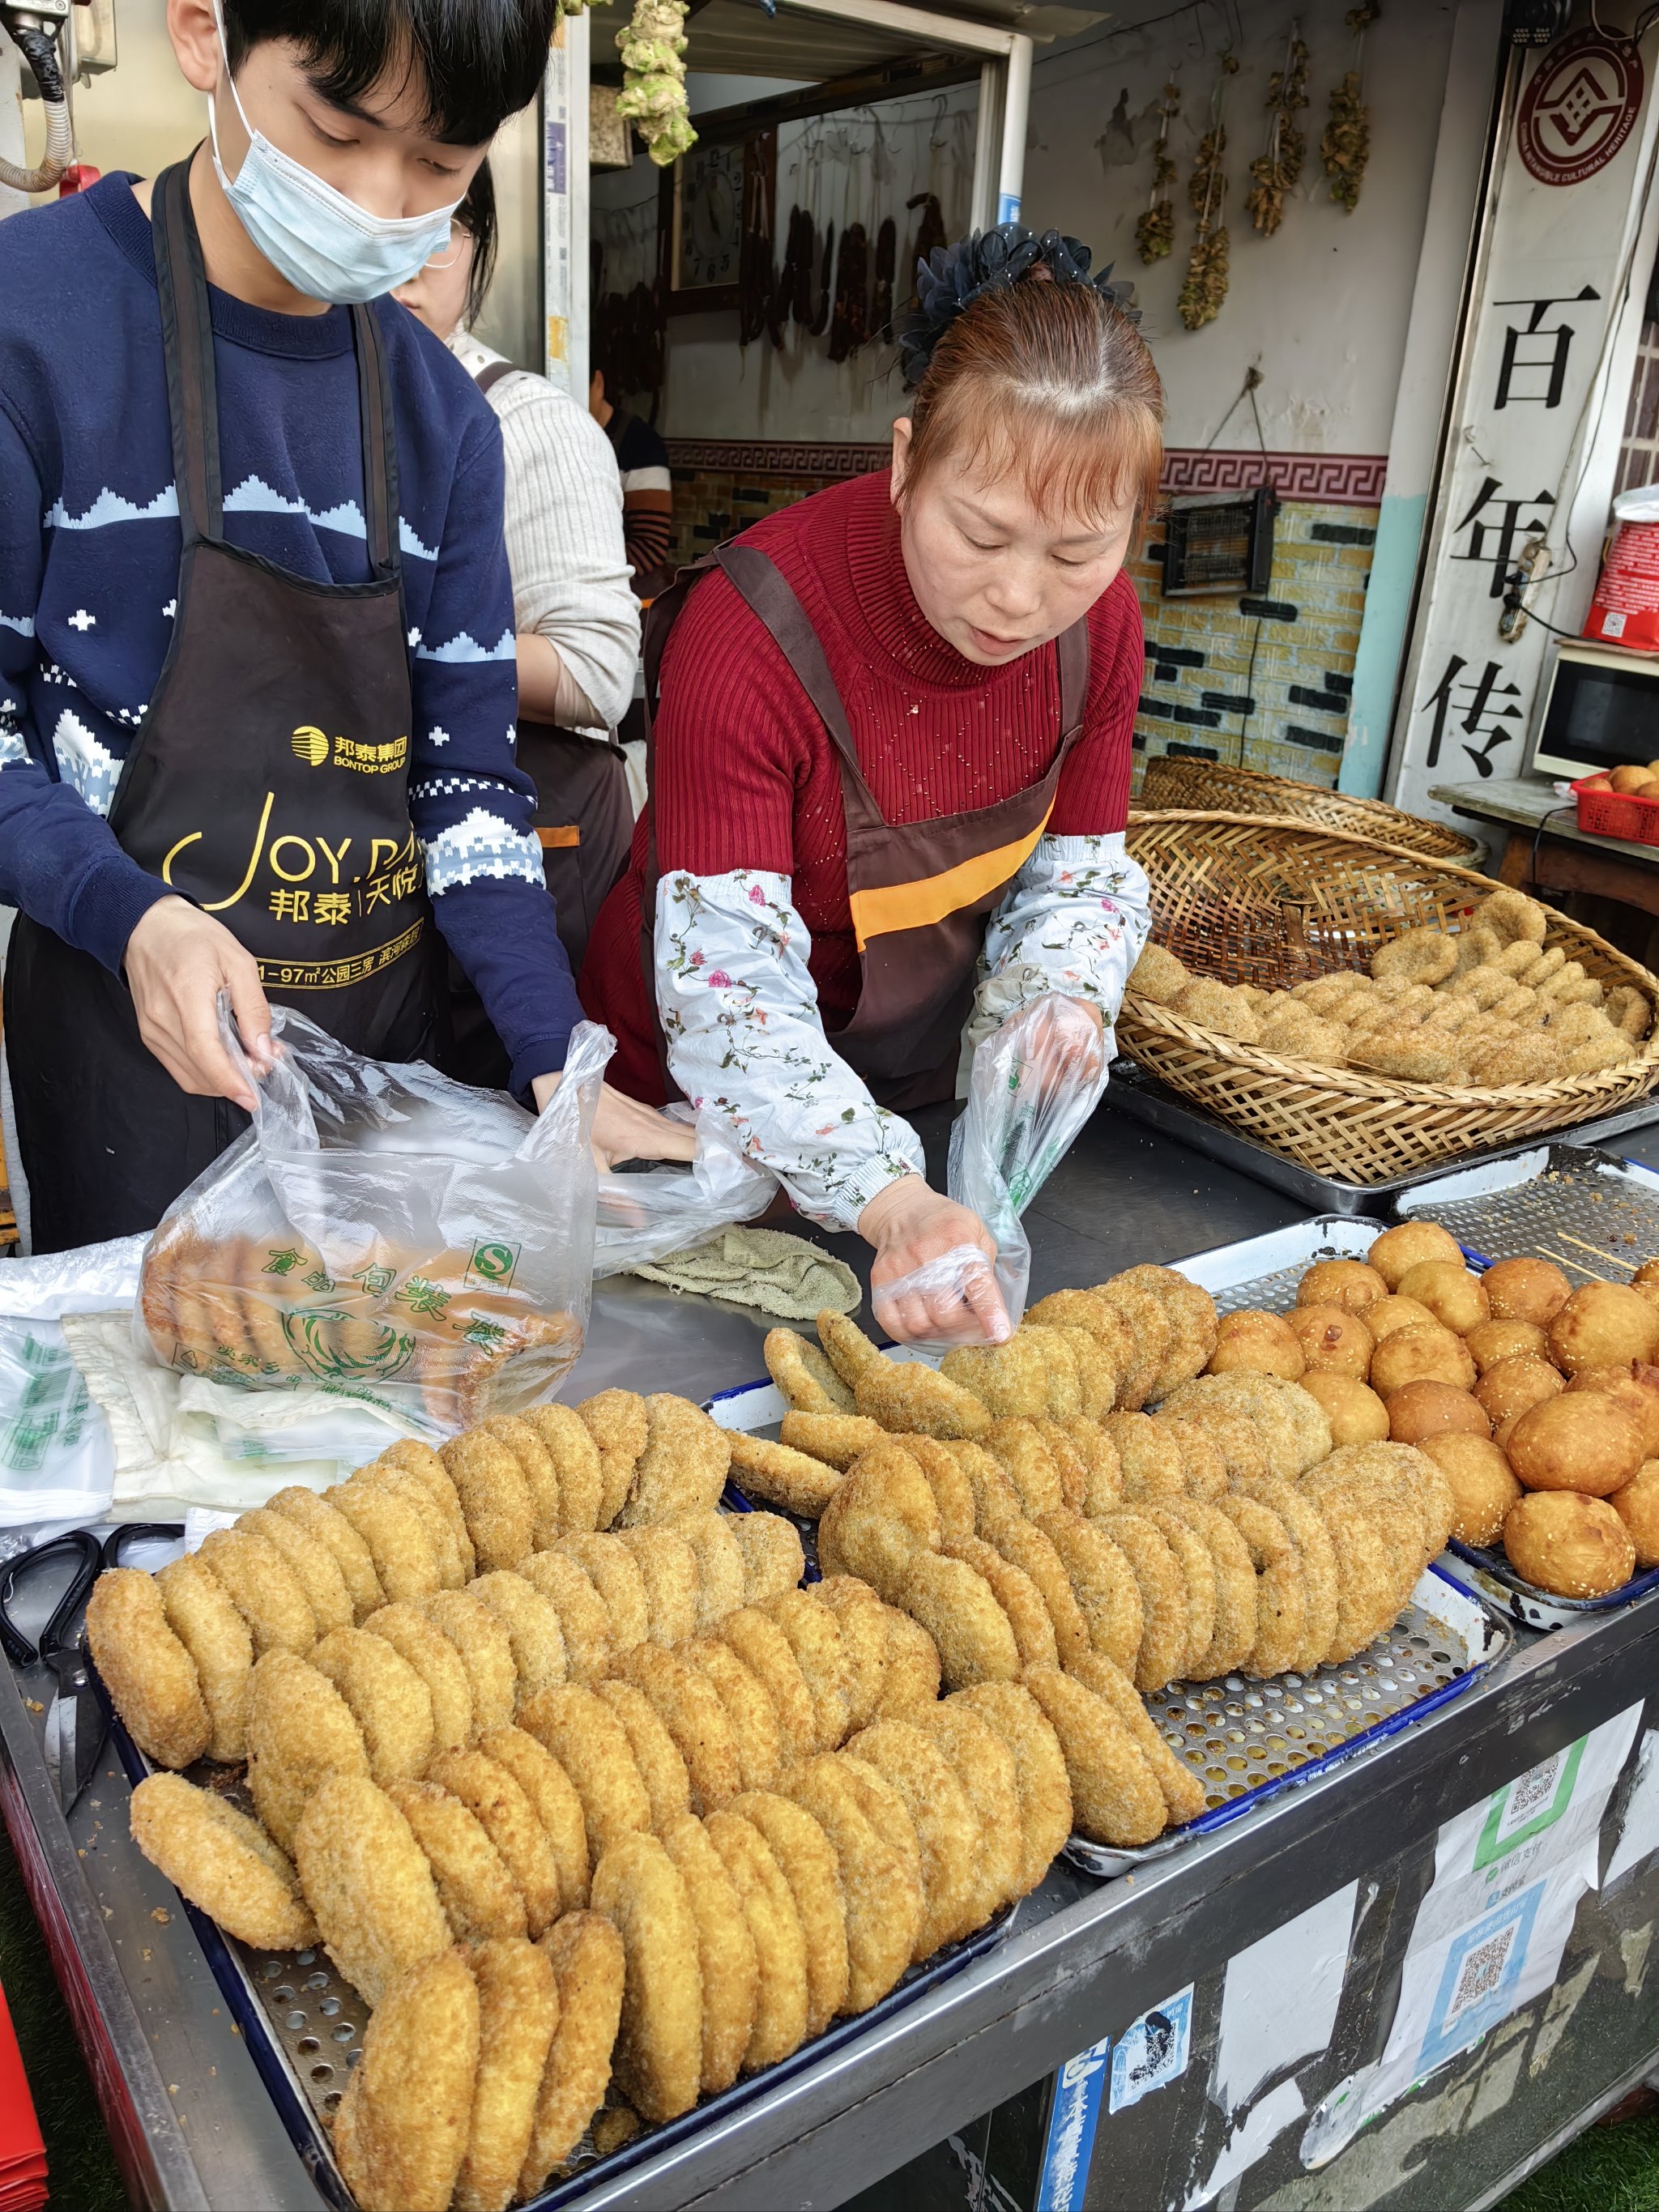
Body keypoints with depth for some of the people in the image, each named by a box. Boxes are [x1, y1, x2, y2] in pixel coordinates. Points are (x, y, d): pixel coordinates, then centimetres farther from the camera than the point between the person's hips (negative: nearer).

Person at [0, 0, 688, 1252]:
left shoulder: (442, 417, 3)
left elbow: (466, 773, 1)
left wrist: (556, 1063, -9)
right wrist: (134, 919, -25)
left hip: (387, 1015, 5)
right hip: (144, 1017, -4)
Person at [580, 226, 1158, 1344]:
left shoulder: (1099, 622, -14)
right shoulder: (751, 633, -32)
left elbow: (1080, 865, -2)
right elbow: (726, 979, -36)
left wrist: (1065, 993, -25)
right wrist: (888, 1200, -48)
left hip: (927, 1087, 5)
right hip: (721, 1120, -4)